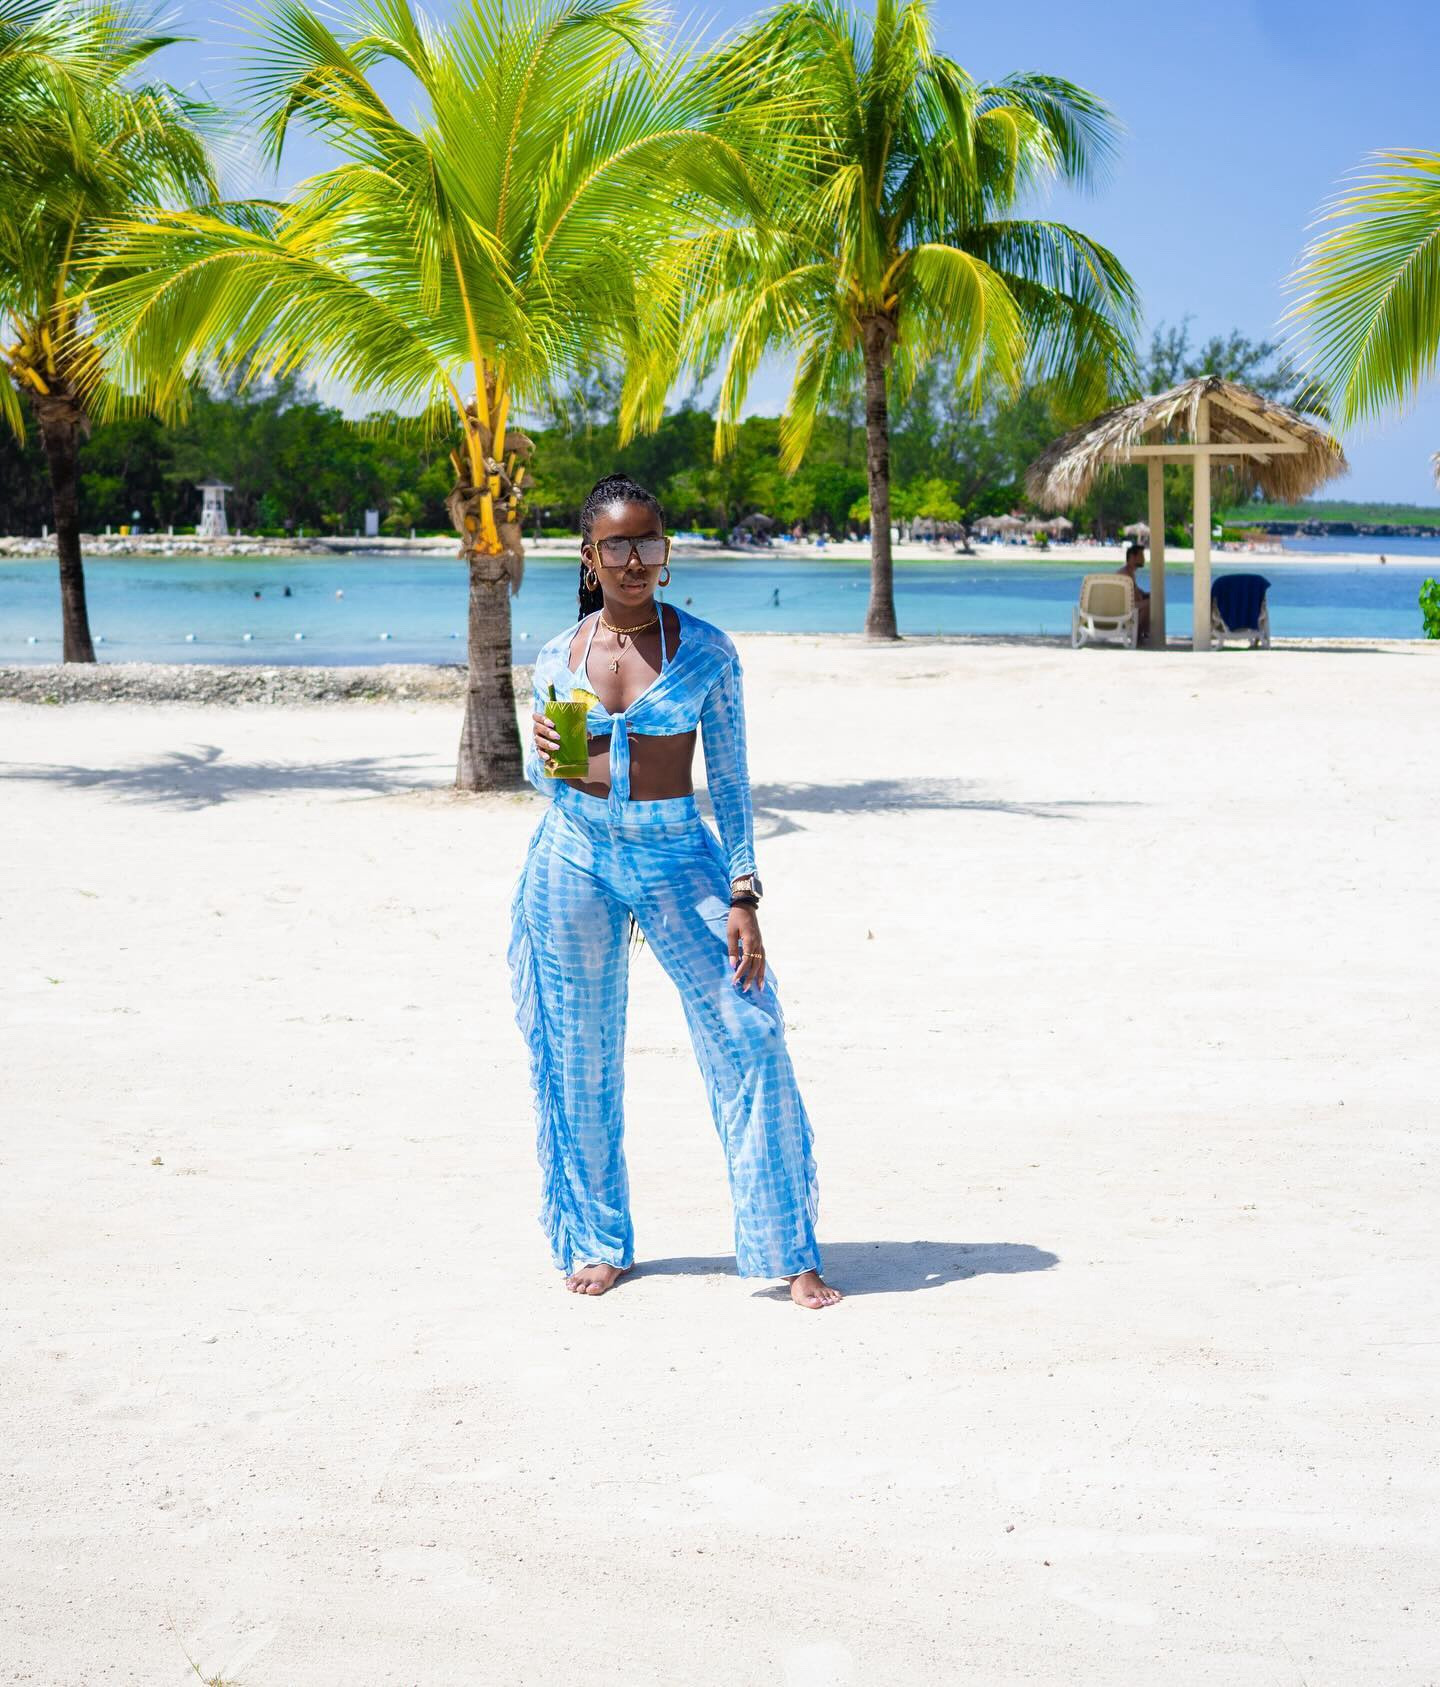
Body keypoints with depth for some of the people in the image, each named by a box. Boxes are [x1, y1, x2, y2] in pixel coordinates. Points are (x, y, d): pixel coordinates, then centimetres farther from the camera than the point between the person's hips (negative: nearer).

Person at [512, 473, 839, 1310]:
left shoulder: (705, 650, -1)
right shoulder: (558, 657, 4)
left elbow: (730, 780, 0)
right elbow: (544, 780, 13)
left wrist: (743, 897, -7)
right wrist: (545, 755, -11)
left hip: (677, 857, -2)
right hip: (575, 857, 2)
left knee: (750, 1038, -10)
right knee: (578, 1057, 7)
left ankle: (791, 1255, -2)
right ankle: (599, 1240, 24)